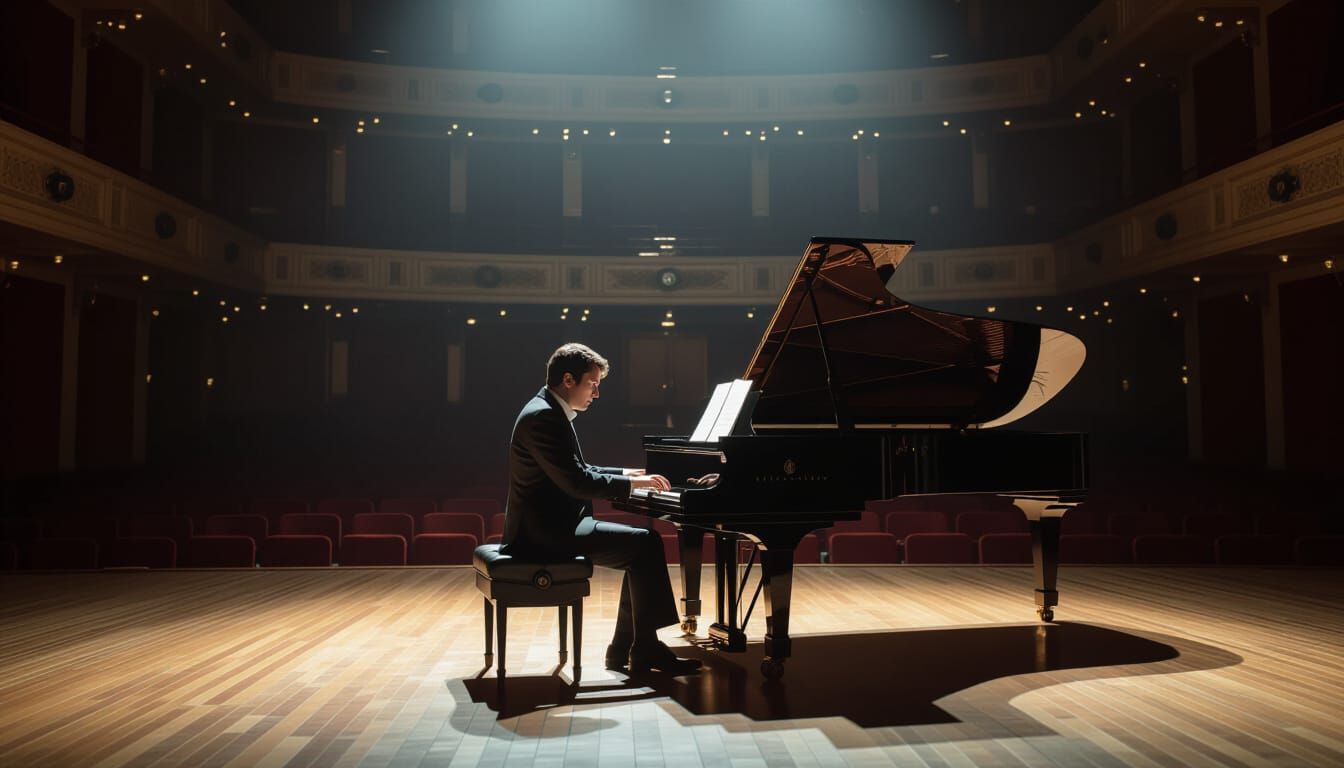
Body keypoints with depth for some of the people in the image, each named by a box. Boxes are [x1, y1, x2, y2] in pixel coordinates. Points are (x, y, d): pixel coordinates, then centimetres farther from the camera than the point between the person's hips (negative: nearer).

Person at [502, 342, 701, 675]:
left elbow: (578, 472, 23)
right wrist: (631, 483, -14)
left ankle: (624, 649, 8)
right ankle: (646, 650, -5)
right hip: (546, 532, -11)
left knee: (641, 549, 7)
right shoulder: (542, 417, -18)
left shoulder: (549, 412, 15)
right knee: (646, 545, -14)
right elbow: (577, 482, -24)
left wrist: (626, 474, 15)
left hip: (553, 525, 11)